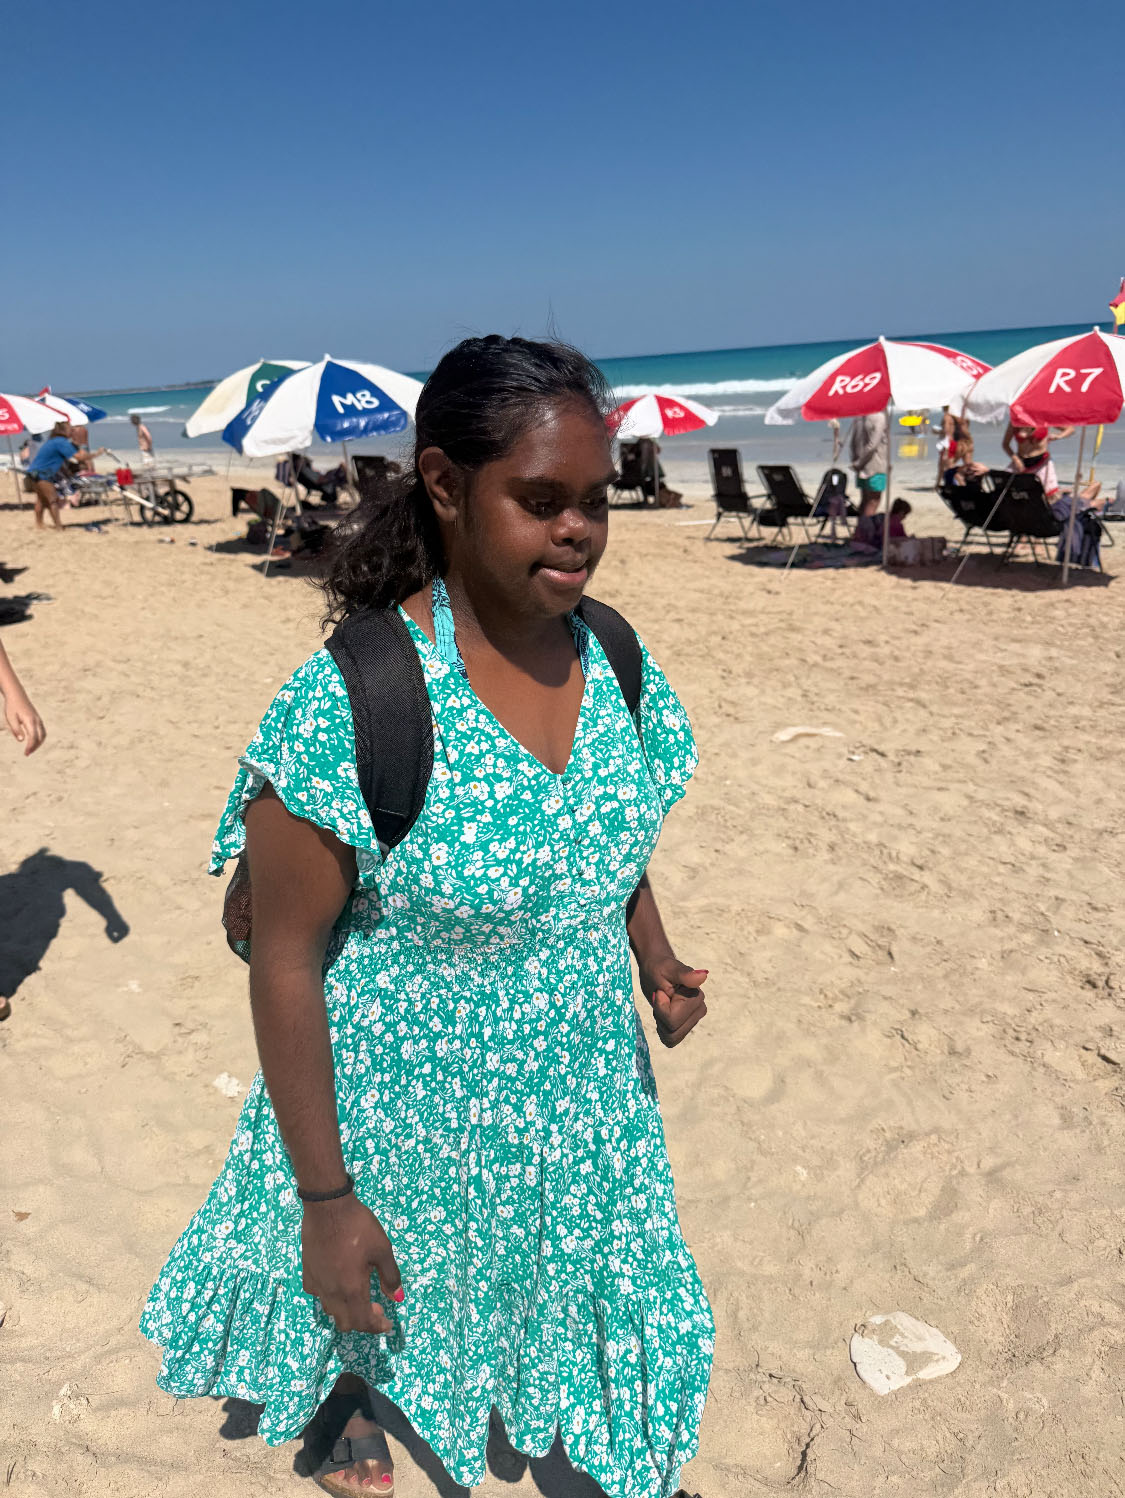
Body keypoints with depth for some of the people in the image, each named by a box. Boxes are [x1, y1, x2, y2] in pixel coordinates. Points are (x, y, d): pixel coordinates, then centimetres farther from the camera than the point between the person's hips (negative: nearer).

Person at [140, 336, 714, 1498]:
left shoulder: (616, 661, -9)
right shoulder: (353, 702, -28)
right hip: (407, 1108, -4)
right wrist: (324, 1197, -14)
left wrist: (656, 962, -6)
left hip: (584, 1093, 4)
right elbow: (286, 957, -20)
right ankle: (348, 1396, 63)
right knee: (384, 1306, 26)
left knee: (599, 1280, 25)